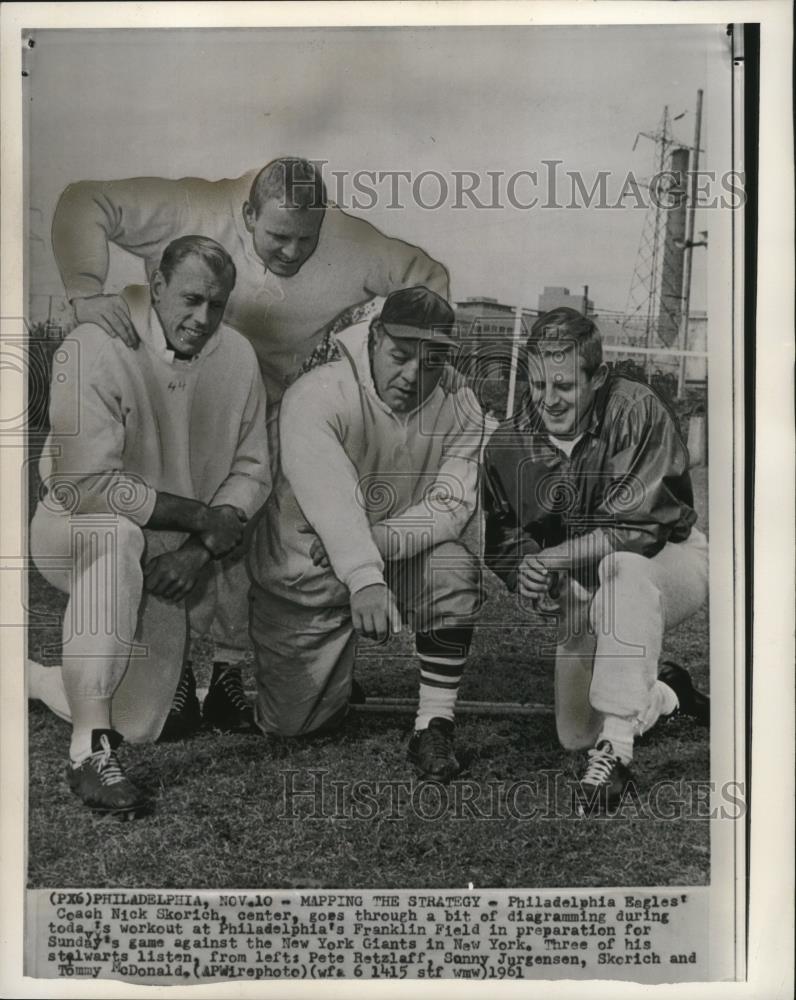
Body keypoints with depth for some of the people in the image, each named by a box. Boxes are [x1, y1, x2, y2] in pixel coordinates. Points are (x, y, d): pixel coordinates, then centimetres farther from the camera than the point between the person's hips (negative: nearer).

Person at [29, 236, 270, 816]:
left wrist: (201, 550, -19)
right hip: (78, 525, -4)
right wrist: (205, 516, -26)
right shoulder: (96, 348, -22)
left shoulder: (238, 356, -5)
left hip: (185, 552, 5)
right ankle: (91, 749, -32)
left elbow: (252, 470, -3)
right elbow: (87, 483, -29)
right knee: (114, 537, -42)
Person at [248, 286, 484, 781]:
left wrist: (378, 540, -36)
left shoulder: (459, 406, -11)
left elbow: (453, 503, -19)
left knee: (456, 568, -30)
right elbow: (330, 496, -40)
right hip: (306, 576, -2)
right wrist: (364, 580, -55)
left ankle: (435, 726, -14)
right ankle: (333, 672, 39)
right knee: (296, 721, 1)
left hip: (400, 555, 3)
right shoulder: (317, 396, -25)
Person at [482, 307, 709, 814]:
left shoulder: (636, 410, -21)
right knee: (575, 733, -1)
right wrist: (526, 577, -21)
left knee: (623, 571, -42)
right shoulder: (508, 444, -7)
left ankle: (615, 754, -39)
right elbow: (502, 539, 1)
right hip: (585, 594, 5)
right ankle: (665, 692, 30)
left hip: (671, 558, -5)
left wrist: (552, 557, -33)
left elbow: (635, 526, -26)